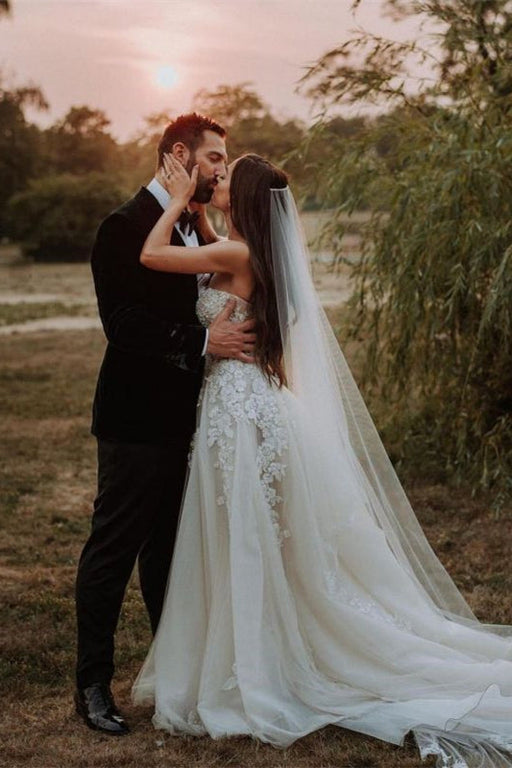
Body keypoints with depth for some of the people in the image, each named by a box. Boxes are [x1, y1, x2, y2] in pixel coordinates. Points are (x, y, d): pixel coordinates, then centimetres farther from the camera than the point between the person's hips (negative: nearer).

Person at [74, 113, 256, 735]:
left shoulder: (193, 227, 14)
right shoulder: (126, 226, -12)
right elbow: (121, 323, -20)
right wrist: (202, 340, -25)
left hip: (182, 416, 8)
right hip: (137, 420, -8)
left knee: (169, 548, 18)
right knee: (113, 549, 2)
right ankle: (92, 685, 13)